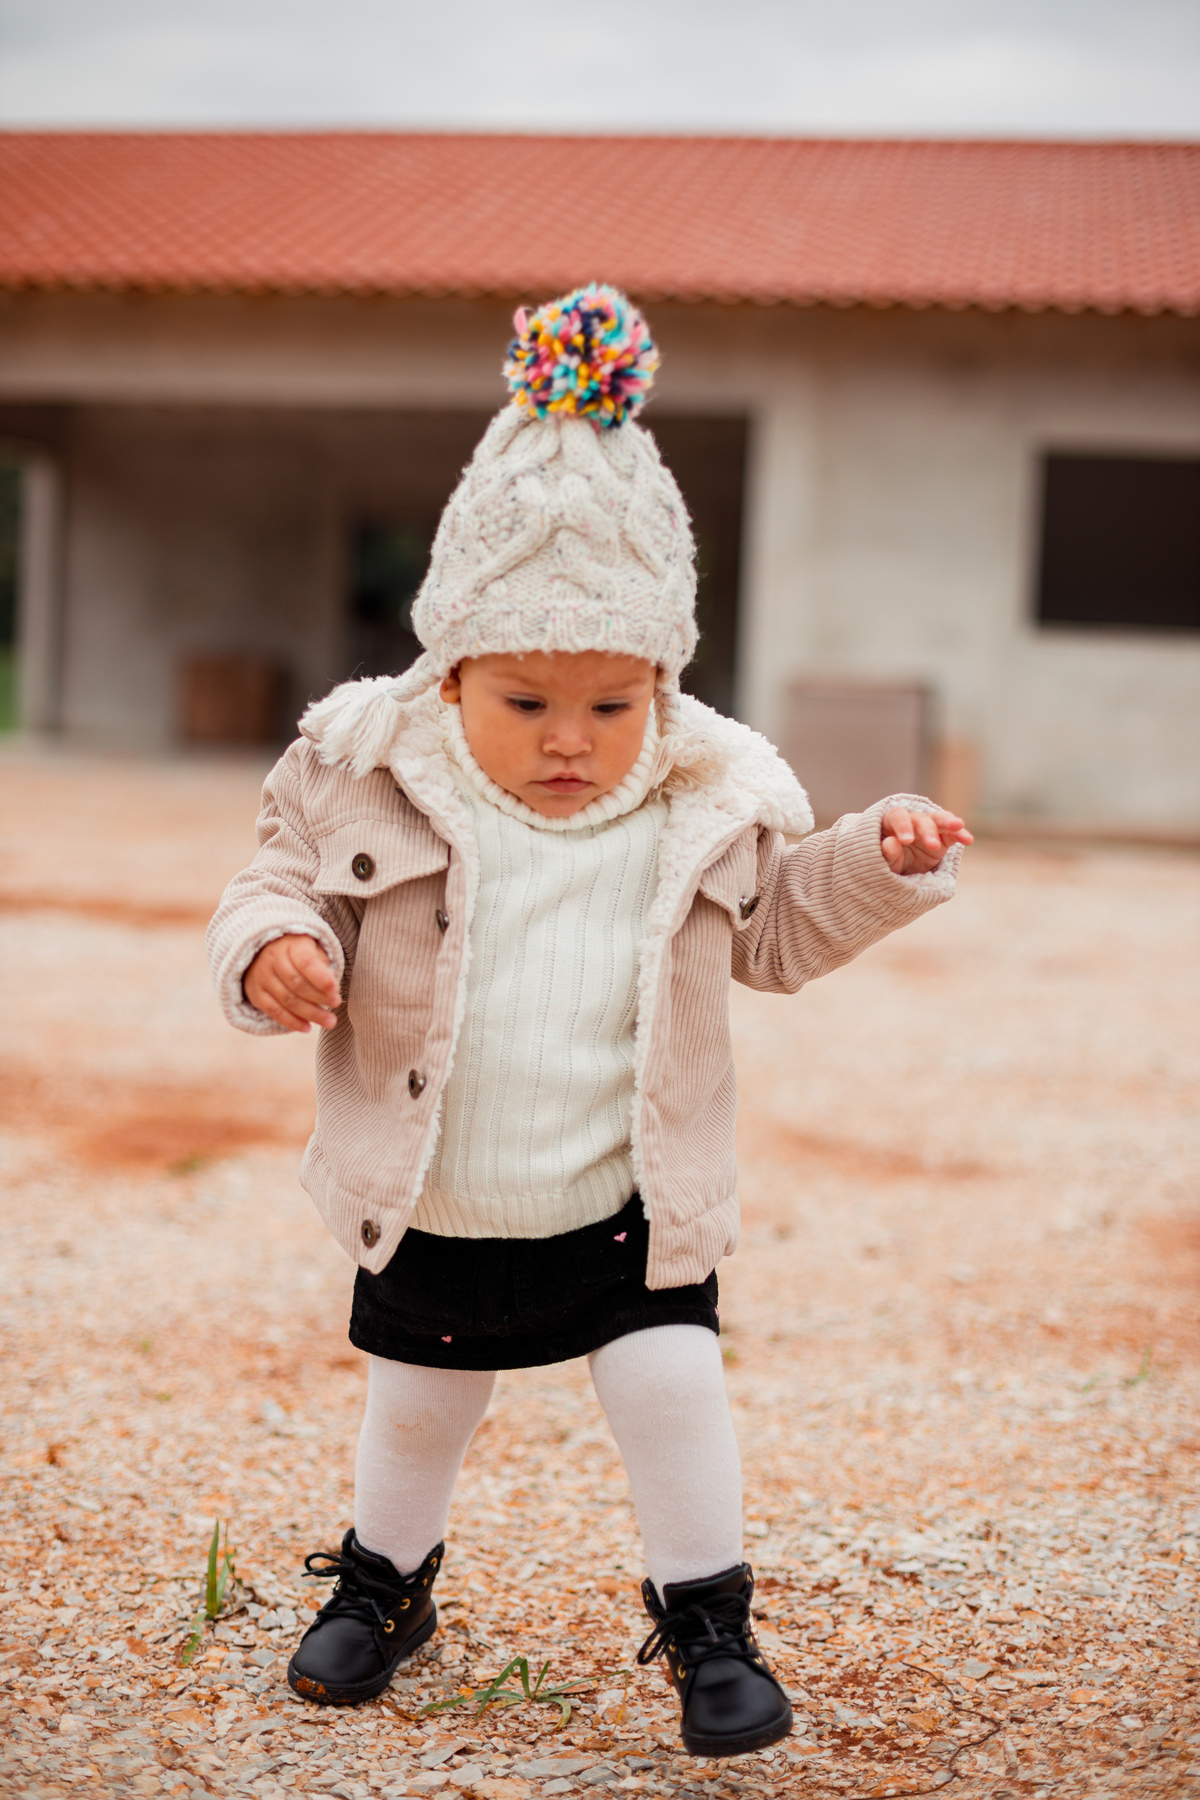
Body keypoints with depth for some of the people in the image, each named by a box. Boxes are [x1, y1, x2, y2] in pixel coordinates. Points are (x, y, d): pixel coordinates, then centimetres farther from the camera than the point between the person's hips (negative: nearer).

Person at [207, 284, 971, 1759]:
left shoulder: (709, 805, -8)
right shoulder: (369, 779, -13)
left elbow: (776, 931, 7)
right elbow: (282, 884, -3)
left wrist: (877, 864, -7)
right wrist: (275, 948, -25)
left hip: (627, 1207, 0)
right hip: (430, 1209, 1)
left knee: (672, 1392, -3)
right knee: (415, 1410, 18)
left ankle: (704, 1613, 21)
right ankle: (382, 1580, 45)